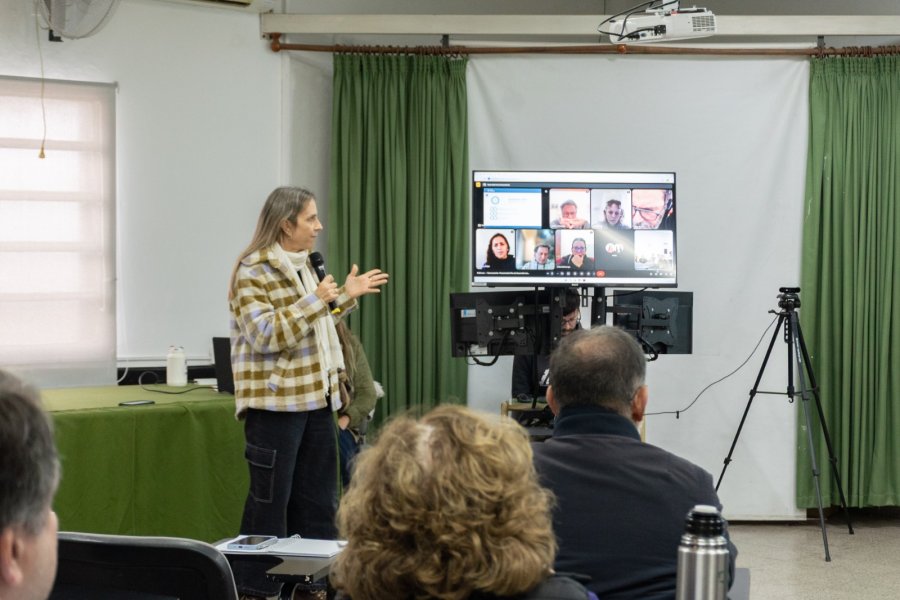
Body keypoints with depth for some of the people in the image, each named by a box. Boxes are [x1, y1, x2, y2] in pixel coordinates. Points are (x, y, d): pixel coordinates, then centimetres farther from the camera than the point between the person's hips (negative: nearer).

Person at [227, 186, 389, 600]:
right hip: (275, 401, -9)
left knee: (317, 496, 12)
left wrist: (346, 296, 14)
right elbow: (265, 337, -22)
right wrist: (316, 300, -24)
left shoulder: (301, 265, 14)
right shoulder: (252, 272, -13)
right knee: (270, 499, -3)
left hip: (315, 398, 9)